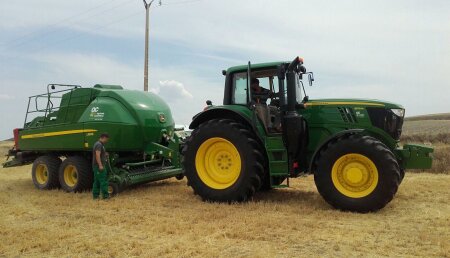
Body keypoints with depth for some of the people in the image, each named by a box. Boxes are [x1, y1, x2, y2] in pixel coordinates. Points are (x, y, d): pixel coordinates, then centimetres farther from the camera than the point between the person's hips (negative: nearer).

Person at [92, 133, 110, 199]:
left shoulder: (99, 144, 18)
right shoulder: (99, 145, -15)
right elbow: (97, 155, -25)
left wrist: (105, 154, 19)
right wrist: (100, 165, -29)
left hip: (97, 166, 11)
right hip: (99, 166, -11)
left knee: (97, 181, 12)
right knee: (103, 181, -8)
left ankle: (95, 195, 15)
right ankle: (105, 195, -6)